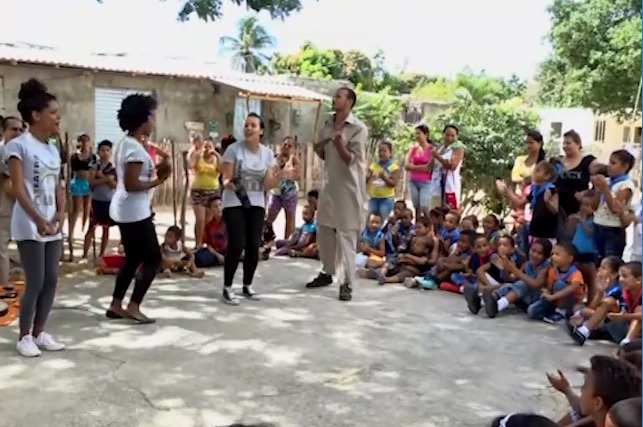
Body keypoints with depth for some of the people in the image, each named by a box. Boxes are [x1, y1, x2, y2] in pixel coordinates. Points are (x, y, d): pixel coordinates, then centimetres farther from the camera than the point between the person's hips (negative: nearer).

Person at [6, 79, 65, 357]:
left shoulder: (53, 149, 12)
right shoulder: (18, 146, -9)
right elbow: (18, 189, -15)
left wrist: (61, 213, -6)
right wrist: (38, 220, -24)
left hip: (53, 226, 7)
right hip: (30, 227, -7)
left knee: (51, 281, 8)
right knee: (36, 282, -5)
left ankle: (39, 332, 21)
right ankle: (24, 336, 11)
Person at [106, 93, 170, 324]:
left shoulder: (125, 143, 12)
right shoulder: (136, 149, -19)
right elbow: (131, 185, -24)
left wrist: (154, 170, 6)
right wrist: (158, 181, -14)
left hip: (124, 210, 10)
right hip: (135, 212, -10)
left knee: (132, 258, 16)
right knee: (153, 259, -1)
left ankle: (115, 306, 20)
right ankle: (133, 307, 1)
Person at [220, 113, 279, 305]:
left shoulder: (267, 153, 2)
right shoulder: (234, 149, -8)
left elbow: (267, 185, -1)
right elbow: (226, 178, -9)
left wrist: (277, 178, -22)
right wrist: (228, 183, -32)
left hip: (256, 204, 4)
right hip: (234, 204, -4)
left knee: (254, 246, 1)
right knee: (236, 245, -12)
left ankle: (248, 285, 20)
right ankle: (227, 288, 2)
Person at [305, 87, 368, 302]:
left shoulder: (359, 128, -11)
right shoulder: (327, 125, 9)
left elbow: (350, 160, -15)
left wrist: (339, 143, -32)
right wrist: (318, 150, -4)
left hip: (348, 188, -7)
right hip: (329, 185, 7)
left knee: (346, 236, -5)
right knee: (323, 231, 13)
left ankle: (347, 284, 1)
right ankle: (327, 273, 29)